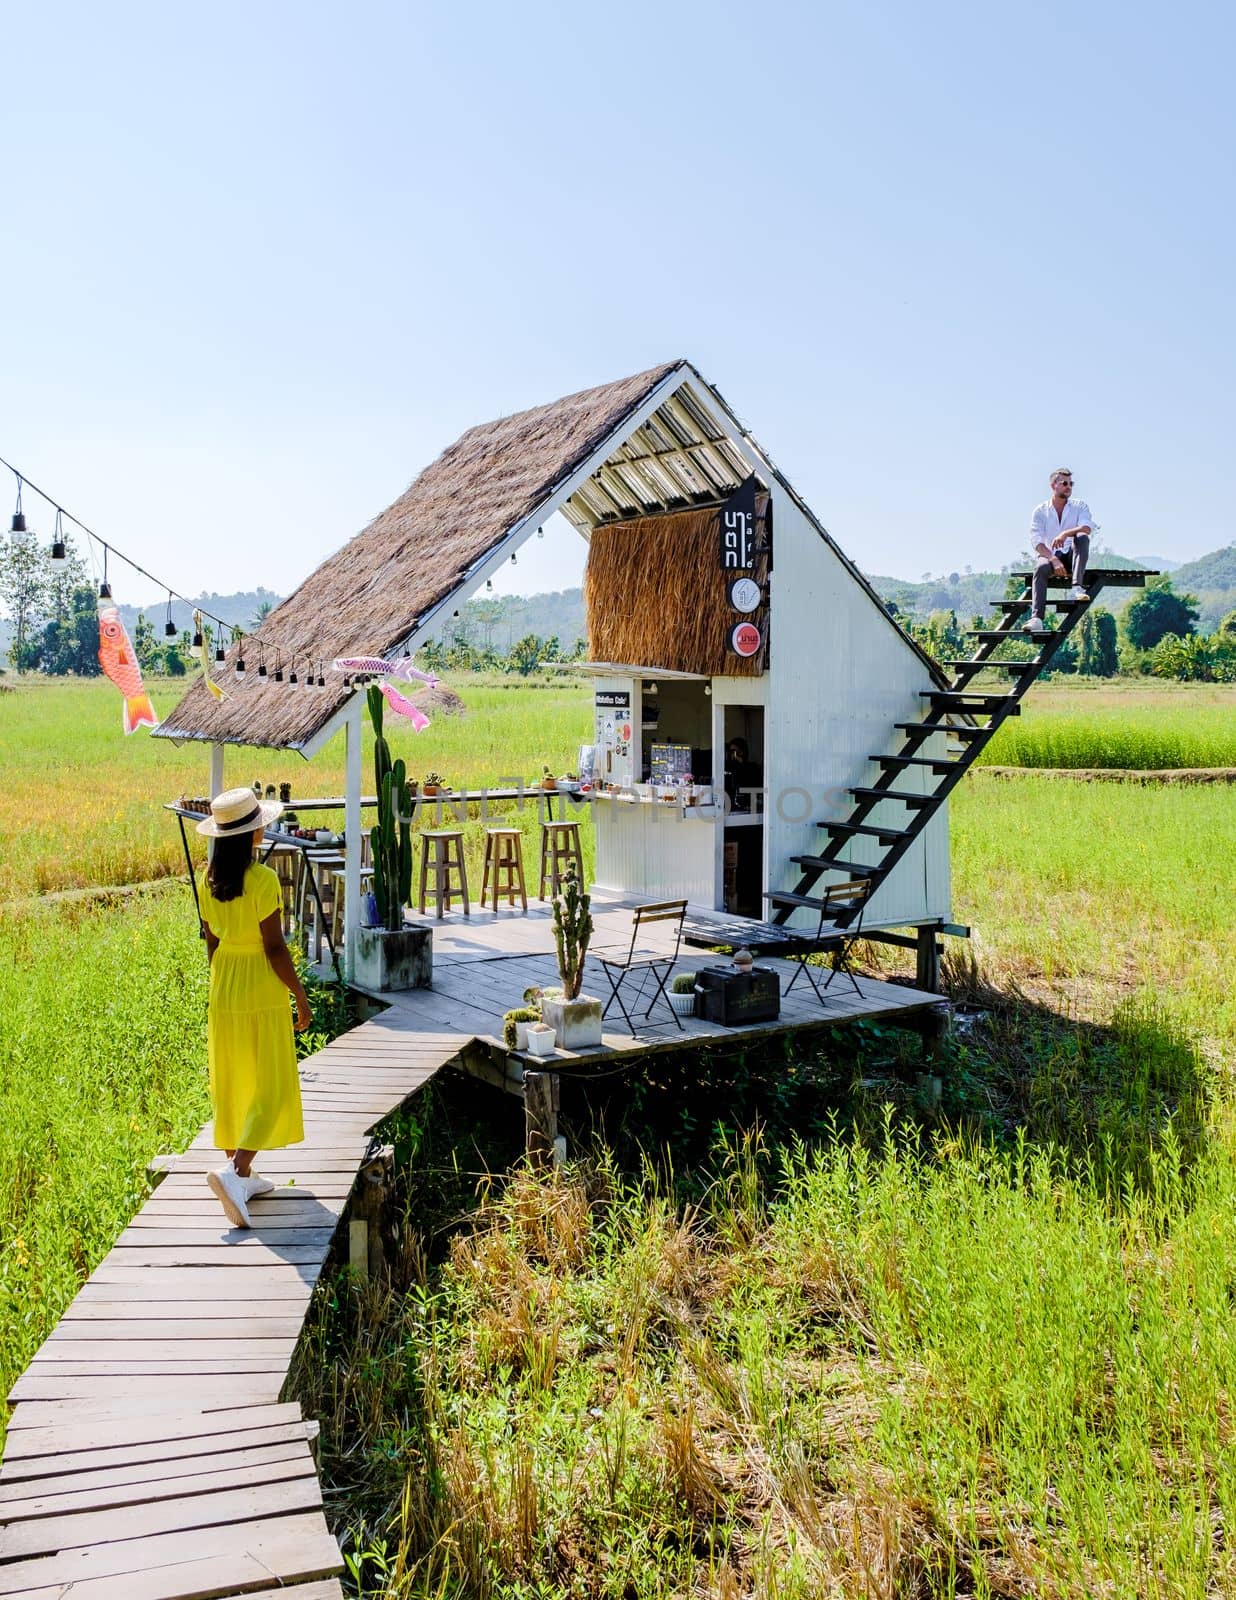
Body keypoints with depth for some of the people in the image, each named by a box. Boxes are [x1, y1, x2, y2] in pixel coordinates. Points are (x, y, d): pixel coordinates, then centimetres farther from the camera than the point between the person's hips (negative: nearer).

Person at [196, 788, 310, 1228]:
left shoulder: (211, 879, 1)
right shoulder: (263, 880, -19)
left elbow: (211, 942, 8)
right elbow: (274, 947, -17)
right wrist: (300, 994, -7)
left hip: (223, 989, 7)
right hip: (262, 992, -7)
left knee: (231, 1083, 14)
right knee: (271, 1088, 2)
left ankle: (243, 1174, 24)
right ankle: (234, 1169, -14)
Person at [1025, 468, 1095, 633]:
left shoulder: (1080, 506, 6)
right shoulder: (1040, 511, 5)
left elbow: (1086, 528, -14)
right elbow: (1036, 541, -7)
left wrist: (1065, 534, -34)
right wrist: (1053, 560, -23)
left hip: (1072, 555, 1)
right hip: (1050, 555, -1)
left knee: (1082, 537, -30)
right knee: (1040, 567, -35)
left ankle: (1076, 588, -42)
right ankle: (1036, 618, -47)